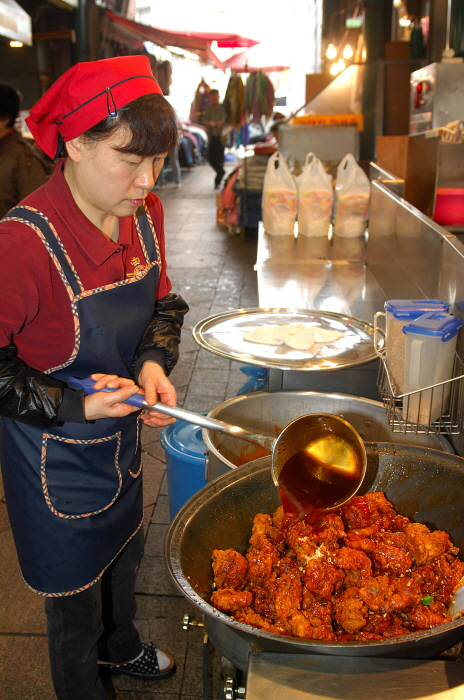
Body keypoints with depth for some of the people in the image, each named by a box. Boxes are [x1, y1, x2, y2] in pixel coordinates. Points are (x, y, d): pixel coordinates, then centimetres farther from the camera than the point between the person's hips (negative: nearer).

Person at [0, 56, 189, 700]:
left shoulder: (143, 213, -9)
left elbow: (162, 302, 6)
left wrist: (154, 362, -13)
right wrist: (75, 406, -27)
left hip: (120, 435, 7)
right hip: (54, 455, -7)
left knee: (123, 552, 30)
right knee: (75, 593, 16)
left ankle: (120, 645, 62)